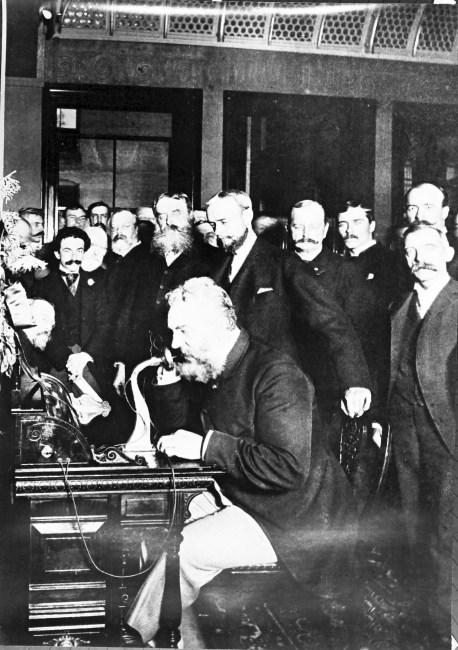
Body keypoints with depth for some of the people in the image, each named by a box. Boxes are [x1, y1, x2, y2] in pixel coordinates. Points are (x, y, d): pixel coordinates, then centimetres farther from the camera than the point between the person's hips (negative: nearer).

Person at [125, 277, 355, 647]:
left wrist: (207, 445, -28)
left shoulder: (276, 374, -21)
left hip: (293, 518, -9)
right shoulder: (210, 373, 7)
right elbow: (184, 431, 18)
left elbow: (288, 468, -30)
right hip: (237, 498, 10)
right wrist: (167, 384, 1)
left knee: (186, 549, -22)